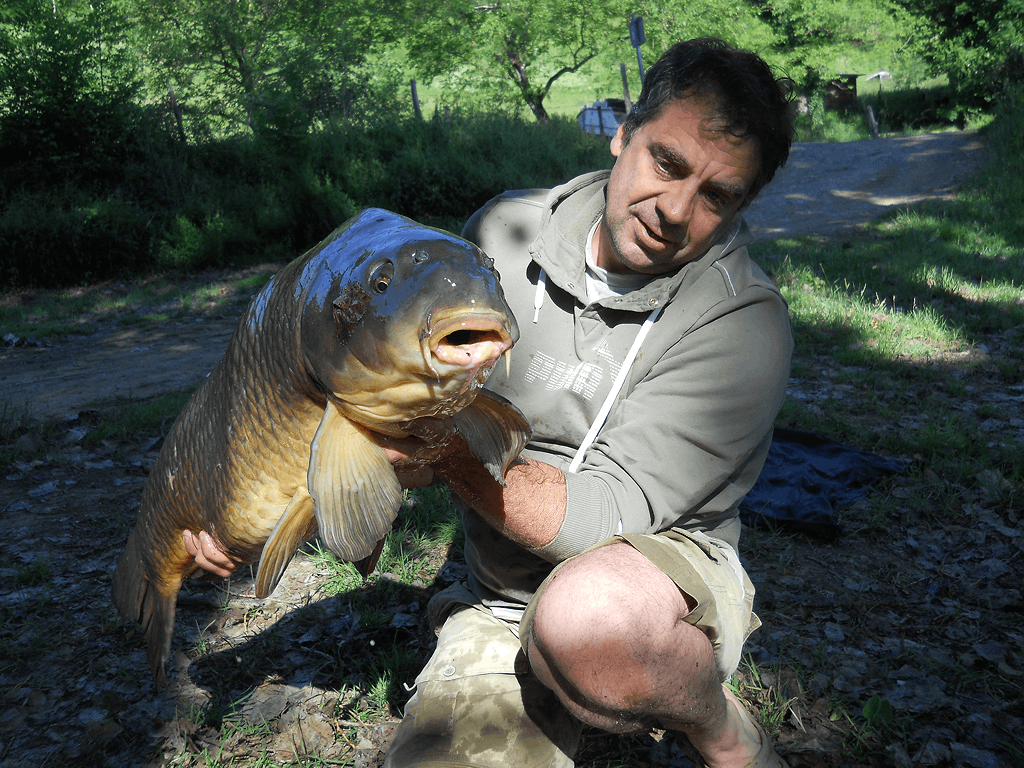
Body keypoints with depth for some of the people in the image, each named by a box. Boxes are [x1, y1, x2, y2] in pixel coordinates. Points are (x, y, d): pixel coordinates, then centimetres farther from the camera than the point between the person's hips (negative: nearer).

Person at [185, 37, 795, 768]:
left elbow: (605, 517, -23)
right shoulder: (506, 231, -3)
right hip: (498, 607, 4)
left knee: (587, 618, -38)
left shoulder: (745, 320, -18)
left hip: (668, 581, -3)